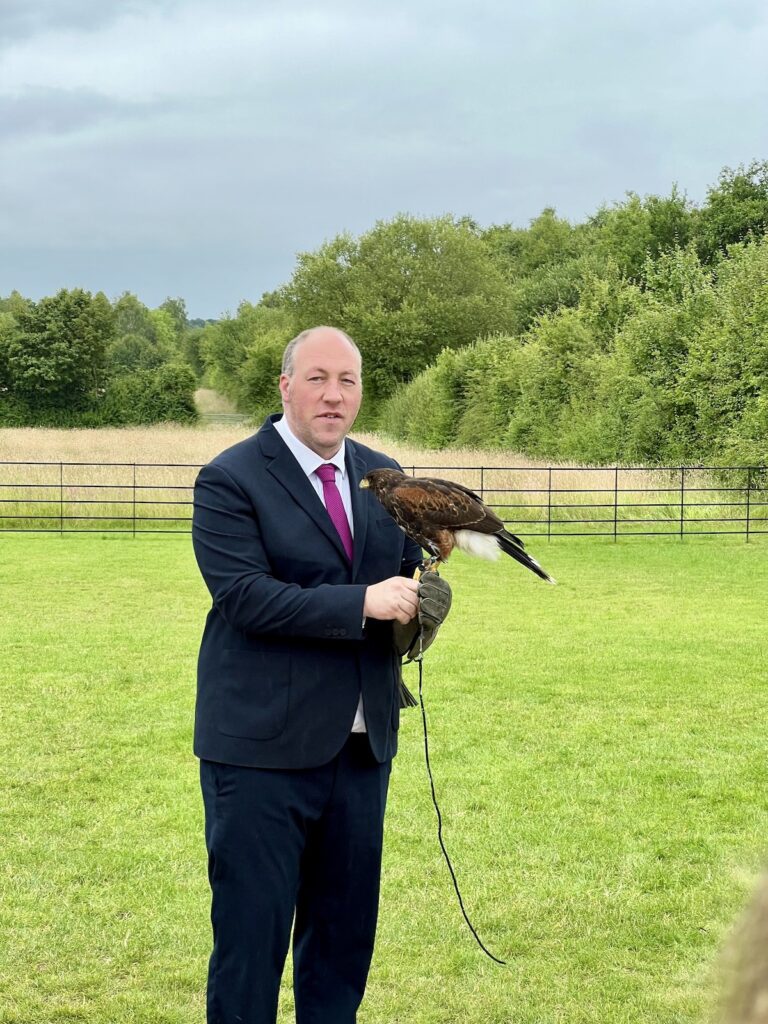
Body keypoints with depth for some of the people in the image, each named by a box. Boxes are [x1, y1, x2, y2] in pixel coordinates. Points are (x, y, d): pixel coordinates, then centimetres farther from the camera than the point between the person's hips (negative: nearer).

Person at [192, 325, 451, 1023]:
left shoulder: (384, 477, 11)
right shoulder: (231, 481, -9)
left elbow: (407, 570, 17)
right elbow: (244, 595, -19)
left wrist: (420, 597, -7)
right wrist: (362, 603, -24)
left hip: (362, 742, 6)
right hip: (264, 746, -6)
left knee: (347, 927, 15)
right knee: (252, 928, 1)